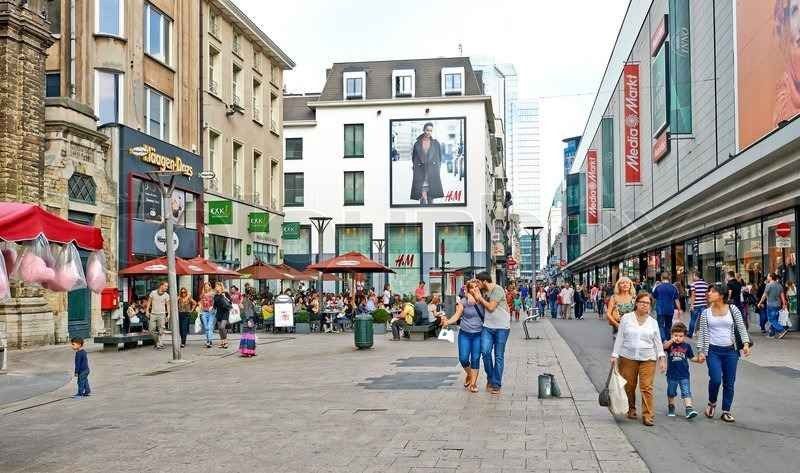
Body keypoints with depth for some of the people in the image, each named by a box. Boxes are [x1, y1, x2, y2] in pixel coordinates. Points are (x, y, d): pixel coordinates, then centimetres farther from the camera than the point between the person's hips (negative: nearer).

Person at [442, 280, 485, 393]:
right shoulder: (463, 302, -4)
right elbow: (457, 315, -8)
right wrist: (447, 322, -24)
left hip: (478, 335, 1)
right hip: (465, 334, -1)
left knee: (475, 359, 0)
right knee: (463, 358, -4)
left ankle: (473, 383, 12)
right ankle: (469, 374, 27)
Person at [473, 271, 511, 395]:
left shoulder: (498, 290, -13)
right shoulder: (484, 292, 11)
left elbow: (491, 307, -16)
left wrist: (479, 297, -5)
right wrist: (474, 296, 1)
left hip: (501, 327, -6)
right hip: (488, 326, 6)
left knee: (499, 356, 2)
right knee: (485, 352, -8)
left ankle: (496, 384, 10)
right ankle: (490, 378, 13)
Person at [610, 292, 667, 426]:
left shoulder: (653, 322, 10)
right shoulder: (626, 318, 4)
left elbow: (658, 342, 11)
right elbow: (619, 338, 4)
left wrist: (662, 358, 1)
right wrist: (614, 355, 0)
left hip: (648, 359, 0)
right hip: (627, 358, 0)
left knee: (647, 387, -8)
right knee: (629, 386, 6)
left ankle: (648, 415, -4)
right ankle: (631, 409, 25)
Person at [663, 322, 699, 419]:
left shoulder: (687, 346, -2)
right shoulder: (669, 345, -6)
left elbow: (691, 357, 9)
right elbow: (664, 347, -29)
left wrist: (698, 359, -11)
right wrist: (671, 341, -45)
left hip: (684, 375, 0)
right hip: (672, 375, 0)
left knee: (686, 393, -7)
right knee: (671, 393, 16)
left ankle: (689, 409, -11)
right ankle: (671, 407, 34)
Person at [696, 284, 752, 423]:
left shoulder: (733, 309, 0)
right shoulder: (705, 313, 2)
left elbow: (741, 328, 3)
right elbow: (701, 333, 4)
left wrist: (746, 343, -10)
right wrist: (700, 351, -1)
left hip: (730, 350, 1)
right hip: (713, 351, -1)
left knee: (729, 383, 4)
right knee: (715, 379, -14)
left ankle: (726, 411, 18)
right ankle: (712, 403, 14)